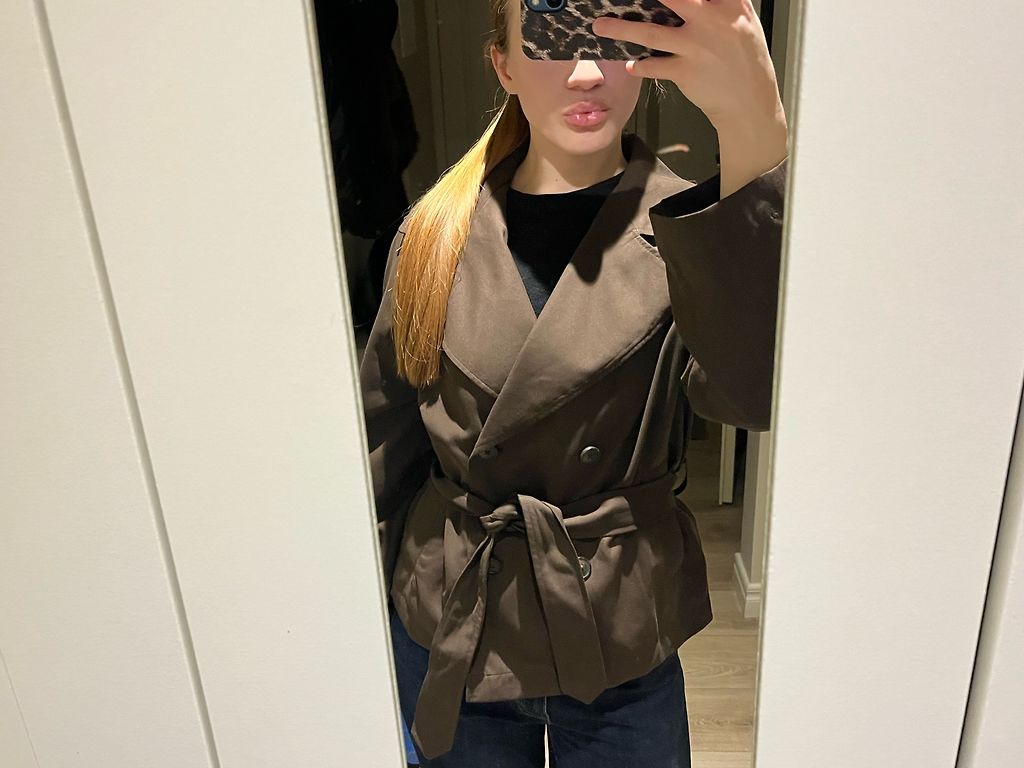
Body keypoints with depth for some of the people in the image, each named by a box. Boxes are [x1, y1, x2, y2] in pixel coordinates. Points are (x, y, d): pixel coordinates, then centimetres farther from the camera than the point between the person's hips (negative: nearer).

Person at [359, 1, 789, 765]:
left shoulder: (689, 227, -11)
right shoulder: (437, 235, -5)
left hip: (621, 645, -1)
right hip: (445, 629, 2)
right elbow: (386, 444, 3)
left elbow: (755, 389, -33)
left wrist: (757, 131, -45)